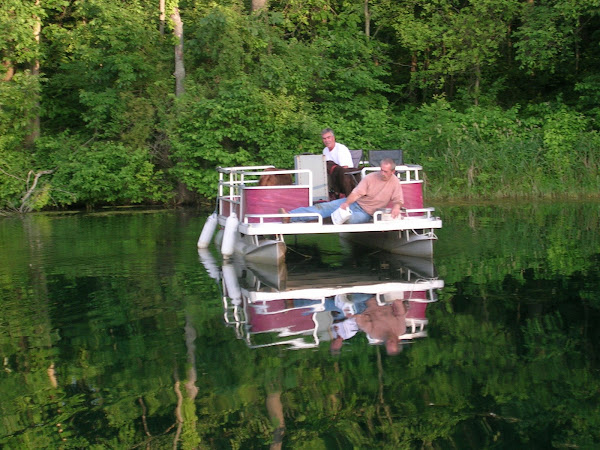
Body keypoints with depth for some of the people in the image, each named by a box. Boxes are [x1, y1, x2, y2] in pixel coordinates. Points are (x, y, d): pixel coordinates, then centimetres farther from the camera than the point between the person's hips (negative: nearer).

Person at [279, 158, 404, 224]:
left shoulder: (395, 183, -3)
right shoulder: (370, 177, -2)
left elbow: (398, 200, -6)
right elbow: (356, 193, -10)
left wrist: (396, 207, -31)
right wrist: (346, 203, -28)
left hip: (366, 213, -1)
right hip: (354, 203, 1)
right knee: (324, 207, -17)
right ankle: (290, 216, -30)